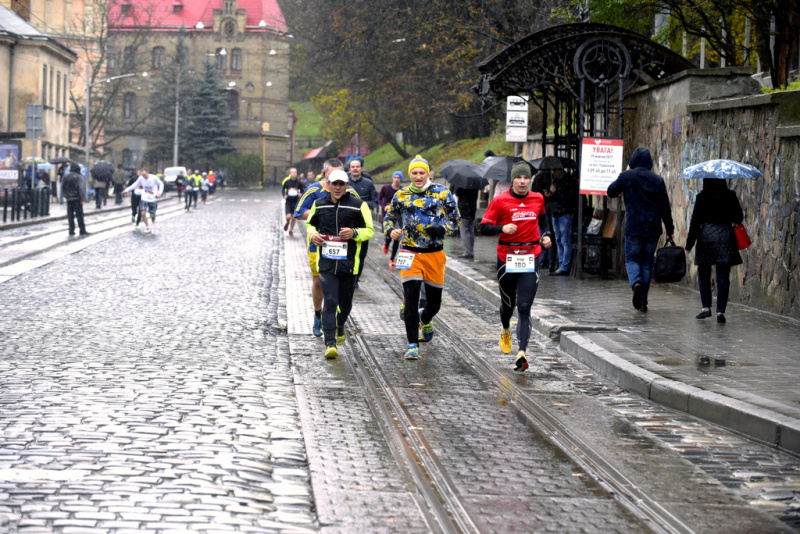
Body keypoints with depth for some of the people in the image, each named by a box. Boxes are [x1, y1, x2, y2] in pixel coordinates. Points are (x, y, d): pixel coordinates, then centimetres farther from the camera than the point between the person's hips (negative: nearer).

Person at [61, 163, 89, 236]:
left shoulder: (65, 177, 6)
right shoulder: (79, 177, -11)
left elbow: (62, 188, 12)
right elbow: (82, 188, -18)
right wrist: (82, 198, -13)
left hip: (69, 199, 4)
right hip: (77, 198, -4)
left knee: (70, 215, 9)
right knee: (79, 214, 1)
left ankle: (71, 230, 9)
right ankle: (82, 231, 2)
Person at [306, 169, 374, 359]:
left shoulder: (359, 205, -1)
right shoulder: (319, 205, 7)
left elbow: (370, 230, 3)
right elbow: (310, 223, 24)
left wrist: (354, 233, -17)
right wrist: (313, 234, 1)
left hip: (349, 263, 0)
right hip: (326, 262, 0)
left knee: (345, 302, 13)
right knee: (330, 301, -12)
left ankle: (340, 327, 44)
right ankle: (330, 343, -15)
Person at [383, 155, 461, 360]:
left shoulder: (442, 193, 1)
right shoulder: (401, 195, 4)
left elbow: (455, 218, 7)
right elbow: (389, 218, 16)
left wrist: (442, 230, -14)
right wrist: (391, 231, -8)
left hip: (435, 254, 1)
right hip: (410, 253, -1)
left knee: (434, 301, 10)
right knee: (411, 299, -12)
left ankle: (425, 319, 46)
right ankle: (412, 345, -6)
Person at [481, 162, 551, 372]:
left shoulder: (537, 199, 6)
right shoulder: (500, 201, -4)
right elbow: (484, 228, -4)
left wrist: (546, 235, 10)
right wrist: (502, 228, -22)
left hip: (530, 258, 1)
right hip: (507, 258, 0)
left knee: (524, 307, -11)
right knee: (508, 303, 15)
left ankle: (522, 353, -19)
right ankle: (505, 329, 50)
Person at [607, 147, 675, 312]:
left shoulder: (626, 176, -5)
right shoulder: (657, 180, 1)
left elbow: (611, 192, 11)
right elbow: (665, 207, 3)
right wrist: (670, 229, 11)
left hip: (633, 227, -2)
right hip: (653, 228, 2)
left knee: (632, 259, 10)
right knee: (647, 262, 10)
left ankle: (636, 282, -23)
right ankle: (643, 302, 9)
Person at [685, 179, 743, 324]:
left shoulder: (702, 197, -5)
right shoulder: (730, 196, 0)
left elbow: (695, 221, -4)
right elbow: (739, 218, 5)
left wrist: (689, 244, 0)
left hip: (706, 237, -1)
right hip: (725, 238, 1)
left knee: (703, 274, 15)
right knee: (723, 277, 2)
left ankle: (706, 307, 9)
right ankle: (720, 311, -3)